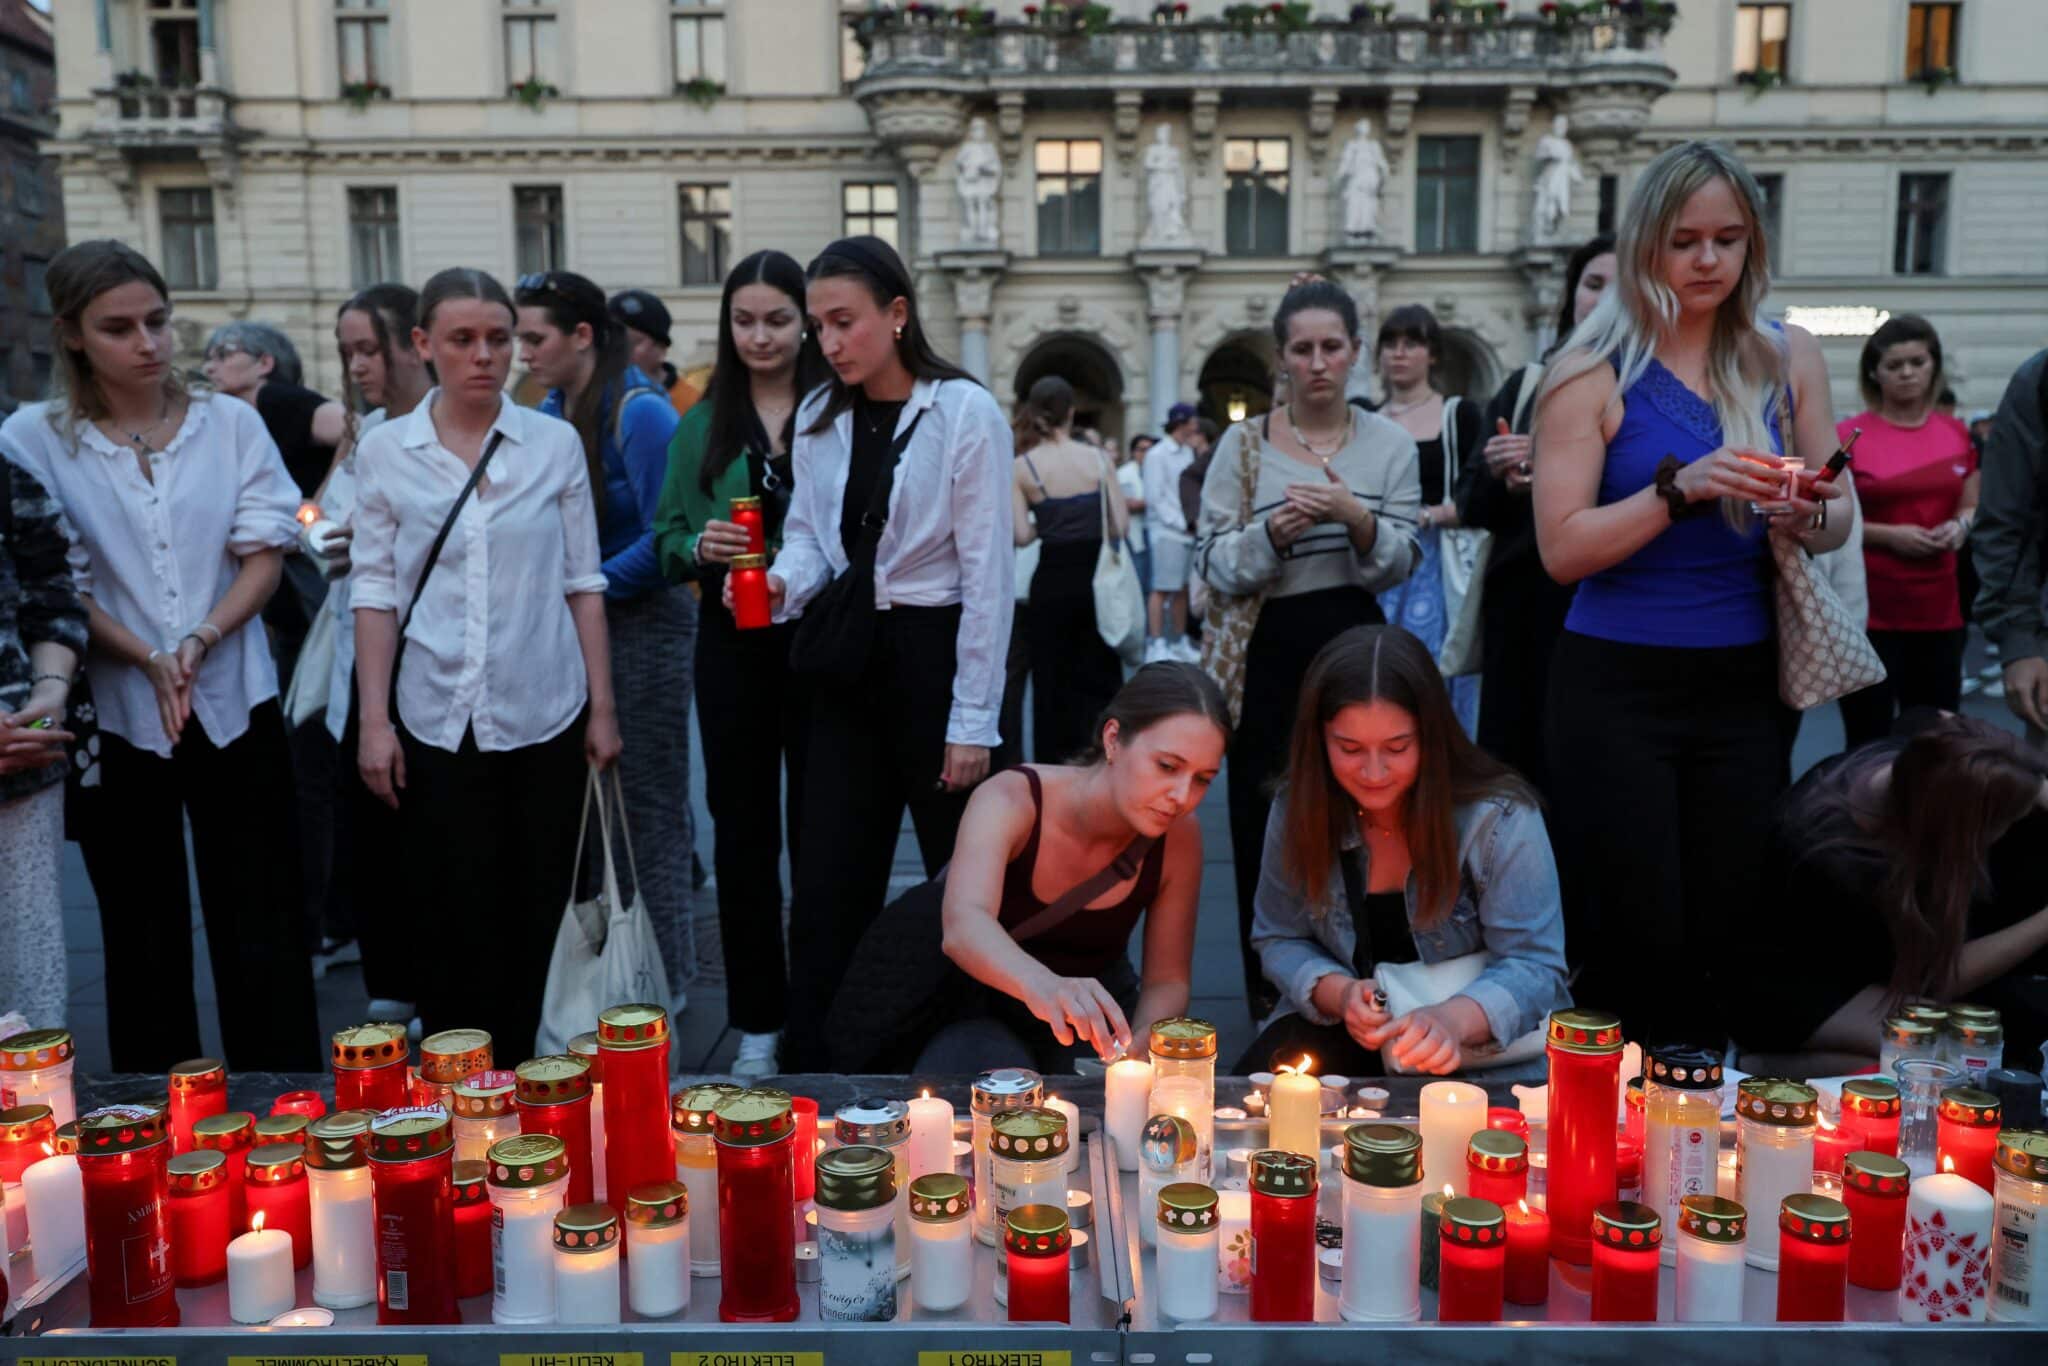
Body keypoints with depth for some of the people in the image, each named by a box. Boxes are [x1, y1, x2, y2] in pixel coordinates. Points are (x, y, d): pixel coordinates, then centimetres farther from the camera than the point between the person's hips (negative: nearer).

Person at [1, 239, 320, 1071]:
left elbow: (265, 553, 0)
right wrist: (146, 659, -17)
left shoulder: (229, 422, 3)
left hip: (234, 706, 1)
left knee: (262, 931, 3)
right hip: (116, 717, 0)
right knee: (143, 935, 10)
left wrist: (200, 642, -14)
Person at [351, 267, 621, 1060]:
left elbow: (583, 583, 4)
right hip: (435, 723, 0)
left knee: (536, 921, 7)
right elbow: (376, 592, 3)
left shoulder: (555, 443, 3)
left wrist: (603, 707, 2)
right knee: (452, 926, 5)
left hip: (544, 716, 1)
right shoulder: (384, 452, 2)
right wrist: (372, 720, -3)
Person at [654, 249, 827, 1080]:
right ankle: (757, 1022, 21)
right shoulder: (702, 424, 9)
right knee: (742, 830, 9)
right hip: (733, 644, 3)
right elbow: (666, 537, 10)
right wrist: (700, 547, -11)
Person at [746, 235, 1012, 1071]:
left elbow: (986, 575, -12)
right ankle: (809, 1074, 17)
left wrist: (974, 719, -13)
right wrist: (784, 582, -12)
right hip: (849, 662, 5)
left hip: (935, 655, -5)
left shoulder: (965, 413, -10)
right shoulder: (818, 418, 8)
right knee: (827, 890, 6)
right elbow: (808, 534, 13)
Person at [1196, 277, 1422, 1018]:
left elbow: (1400, 563, 0)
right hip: (1267, 653, -1)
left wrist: (1357, 519, -19)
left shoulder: (1390, 444, 6)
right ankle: (1270, 990, 16)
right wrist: (1272, 532, -18)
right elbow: (1212, 565, -1)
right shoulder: (1243, 444, 3)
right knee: (1266, 817, 2)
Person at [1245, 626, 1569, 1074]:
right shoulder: (1296, 810, -8)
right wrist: (1337, 992, -20)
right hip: (1349, 1032, 3)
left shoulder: (1500, 817, -19)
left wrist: (1454, 1018, -41)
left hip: (1486, 1043, -3)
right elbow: (1279, 940, 2)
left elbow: (1534, 966, -19)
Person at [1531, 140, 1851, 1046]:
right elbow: (1562, 549, -11)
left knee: (1728, 937, 7)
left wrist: (1806, 517, -11)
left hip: (1743, 686, 4)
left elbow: (1836, 529, 11)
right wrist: (1679, 488, -22)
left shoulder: (1788, 360, 7)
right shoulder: (1594, 372, -5)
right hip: (1617, 688, -3)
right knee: (1635, 942, -1)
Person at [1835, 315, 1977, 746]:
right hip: (1868, 609, -5)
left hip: (1939, 609, 5)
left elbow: (1973, 507, 18)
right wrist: (1888, 535, -16)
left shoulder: (1957, 434, 9)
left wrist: (1960, 526, -4)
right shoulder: (1848, 436, -5)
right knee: (1869, 742, -2)